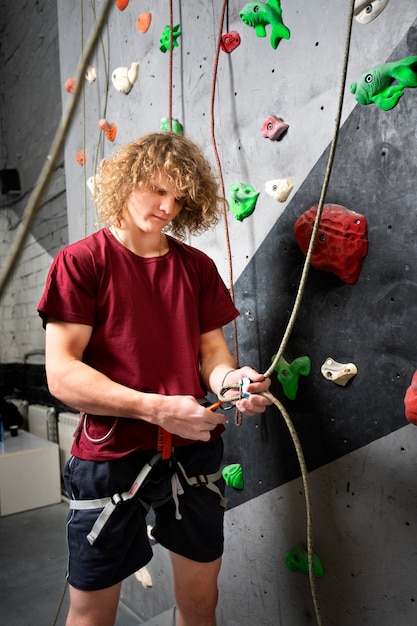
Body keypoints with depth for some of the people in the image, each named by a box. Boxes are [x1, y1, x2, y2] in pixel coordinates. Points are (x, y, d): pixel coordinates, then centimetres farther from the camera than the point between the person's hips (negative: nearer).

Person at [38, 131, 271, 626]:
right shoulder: (82, 261, -7)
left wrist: (231, 380, -17)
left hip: (194, 453, 4)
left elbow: (213, 352, 6)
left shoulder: (197, 267, 6)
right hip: (110, 457, -3)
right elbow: (61, 373, -15)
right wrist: (157, 408, -24)